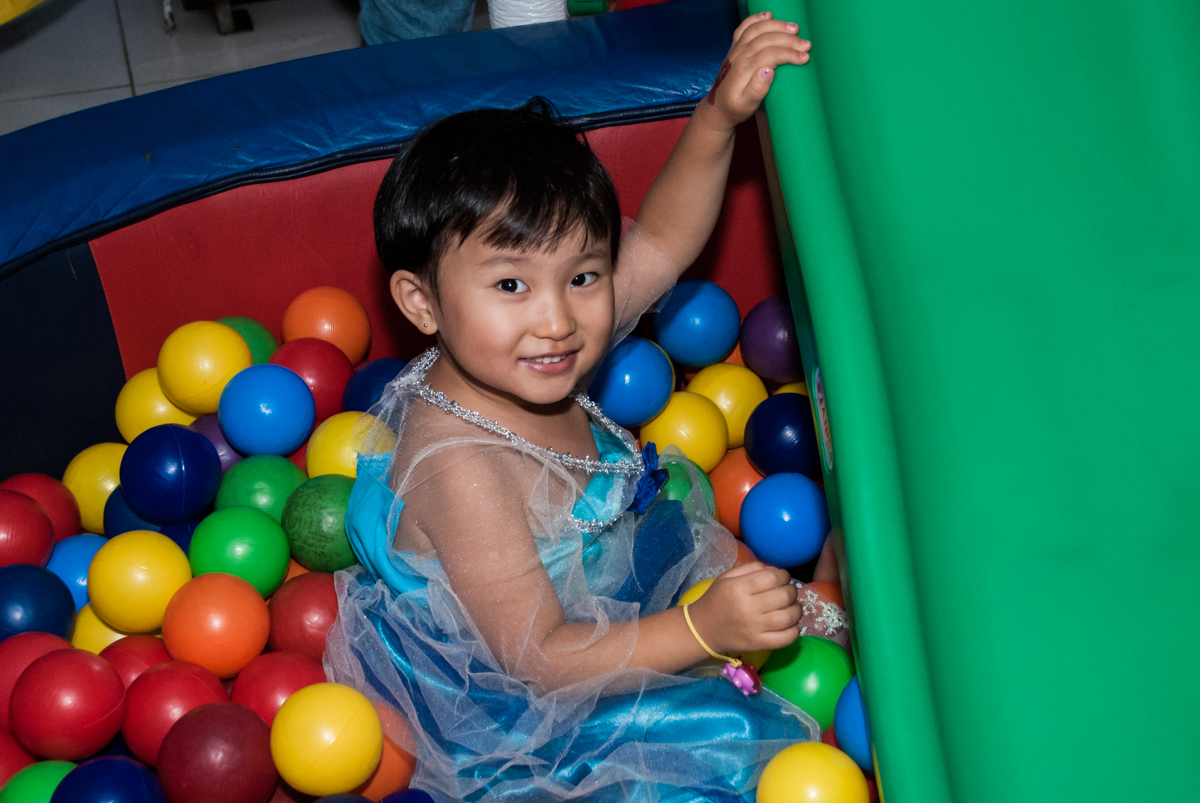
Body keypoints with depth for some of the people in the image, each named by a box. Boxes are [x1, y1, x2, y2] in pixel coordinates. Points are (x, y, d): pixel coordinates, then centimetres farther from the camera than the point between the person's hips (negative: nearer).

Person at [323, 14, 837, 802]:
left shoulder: (528, 366, -15)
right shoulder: (459, 470, -37)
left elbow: (660, 241, -2)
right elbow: (540, 661, -32)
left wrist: (718, 116, -15)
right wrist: (703, 629, -40)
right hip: (499, 709, -9)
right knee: (726, 737, -17)